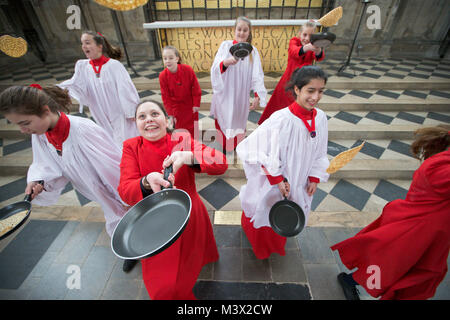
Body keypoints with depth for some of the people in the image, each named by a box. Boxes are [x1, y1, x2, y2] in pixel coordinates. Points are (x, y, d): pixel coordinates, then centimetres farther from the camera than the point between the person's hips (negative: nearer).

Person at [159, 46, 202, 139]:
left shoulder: (188, 69, -18)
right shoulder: (163, 76, -16)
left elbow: (196, 88, -9)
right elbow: (166, 96, -9)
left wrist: (196, 104, -7)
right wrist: (170, 113, -9)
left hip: (190, 105, 0)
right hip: (177, 108, 0)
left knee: (193, 128, 15)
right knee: (180, 129, 9)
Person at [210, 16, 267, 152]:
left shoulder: (253, 51, 2)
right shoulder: (226, 45, -2)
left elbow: (257, 75, -7)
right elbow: (215, 69, -13)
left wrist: (257, 95, -21)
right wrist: (226, 62, -36)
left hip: (241, 95, 1)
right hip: (225, 94, -1)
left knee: (238, 121, 11)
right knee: (224, 120, 8)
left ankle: (236, 148, 32)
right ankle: (223, 147, 29)